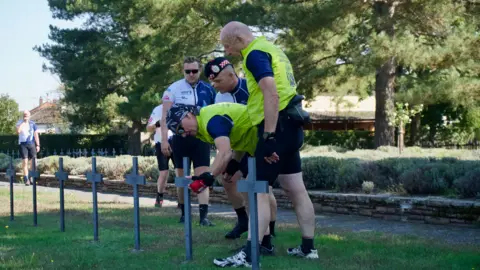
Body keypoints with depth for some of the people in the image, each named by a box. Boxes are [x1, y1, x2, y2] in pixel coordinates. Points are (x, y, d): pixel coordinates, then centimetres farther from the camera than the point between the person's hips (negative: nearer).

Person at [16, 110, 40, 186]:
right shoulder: (20, 123, 4)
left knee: (34, 161, -1)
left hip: (31, 144, 1)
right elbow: (18, 131, -15)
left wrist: (38, 145, 0)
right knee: (25, 161, -4)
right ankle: (26, 179, -2)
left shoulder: (32, 124, 6)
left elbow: (36, 134, 6)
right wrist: (23, 122, -11)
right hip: (23, 144, -1)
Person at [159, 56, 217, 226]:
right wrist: (164, 140, -10)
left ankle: (204, 216, -12)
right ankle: (184, 212, 21)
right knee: (181, 177, 8)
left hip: (201, 138, 1)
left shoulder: (208, 90, 4)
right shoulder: (173, 89, -2)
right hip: (180, 138, -1)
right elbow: (165, 116, -3)